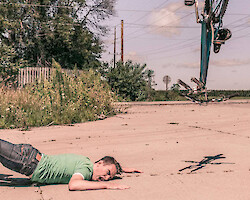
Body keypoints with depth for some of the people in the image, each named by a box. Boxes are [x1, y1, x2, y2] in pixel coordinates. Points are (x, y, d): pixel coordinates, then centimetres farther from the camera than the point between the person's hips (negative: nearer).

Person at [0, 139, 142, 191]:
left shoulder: (88, 163, 3)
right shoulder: (86, 168, -23)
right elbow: (73, 184, -43)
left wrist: (125, 169, 16)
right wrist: (106, 185, -37)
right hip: (27, 161, -7)